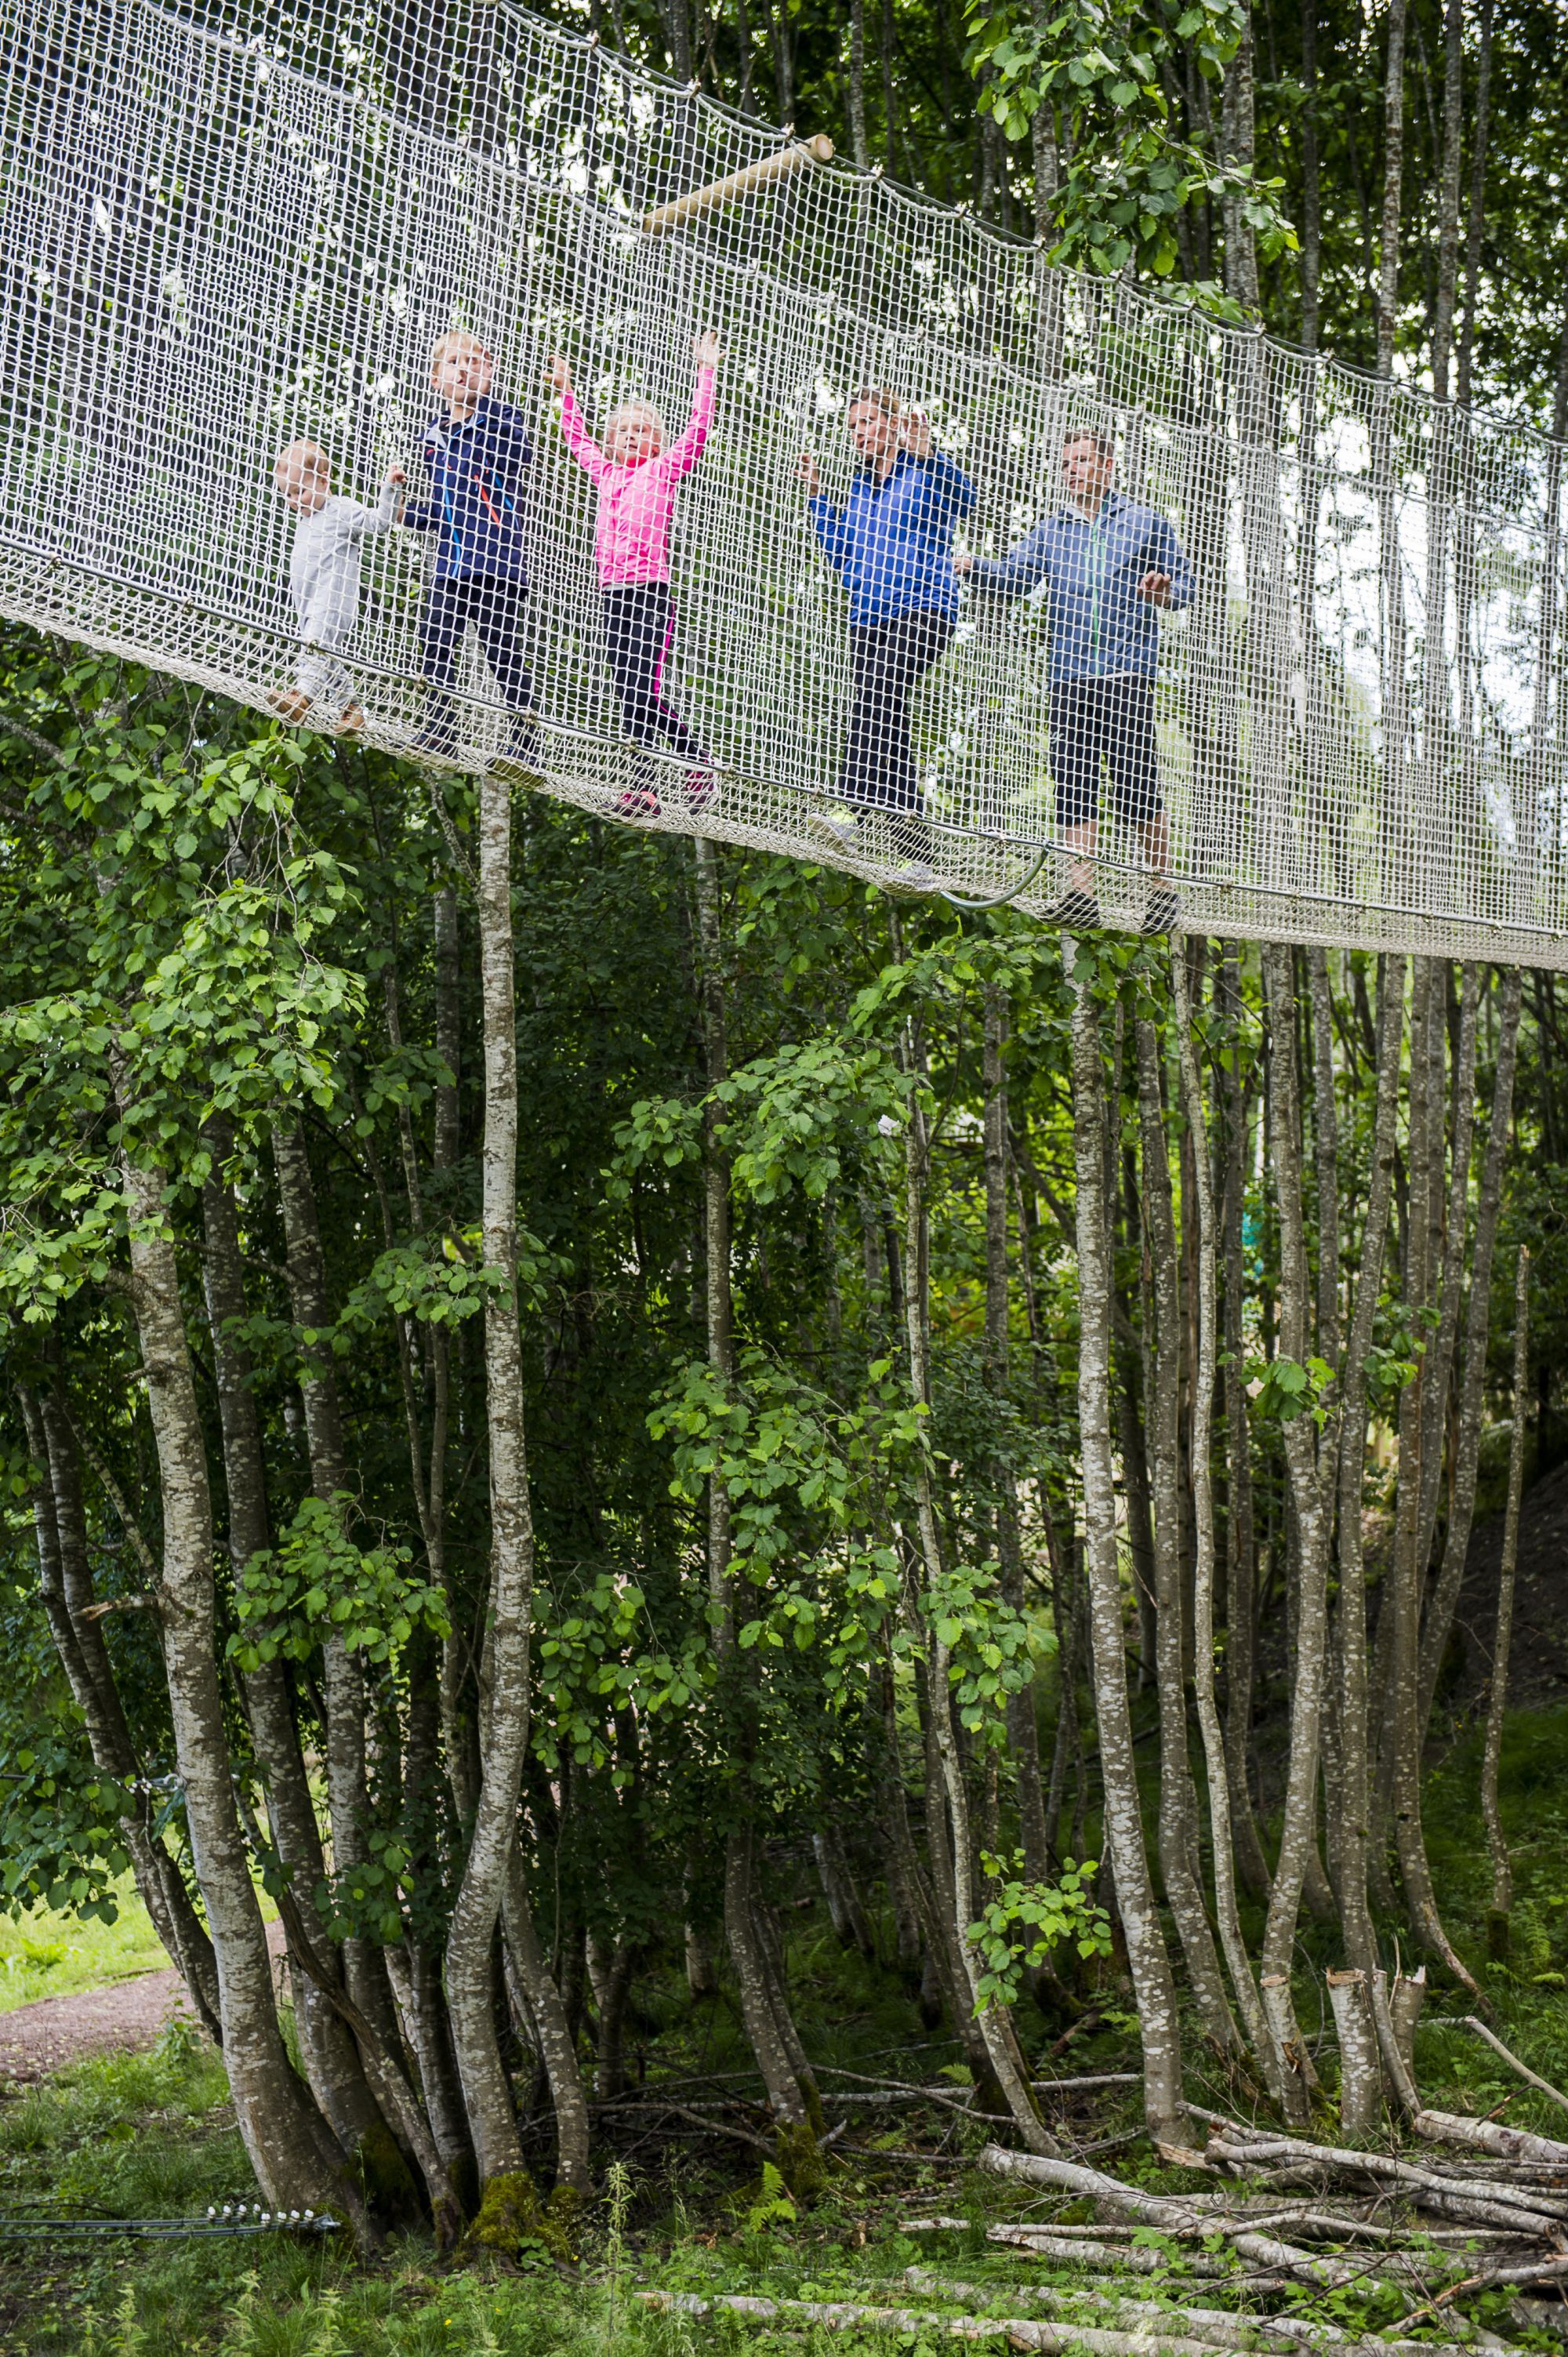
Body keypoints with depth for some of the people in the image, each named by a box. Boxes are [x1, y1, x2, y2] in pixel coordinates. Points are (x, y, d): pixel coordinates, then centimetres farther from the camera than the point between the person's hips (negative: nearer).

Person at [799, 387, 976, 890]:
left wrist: (928, 455, -30)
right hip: (868, 618, 7)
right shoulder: (859, 488, 21)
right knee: (886, 721, 2)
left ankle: (852, 811, -43)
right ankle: (918, 857, 2)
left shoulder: (925, 474, 2)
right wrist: (817, 496, 14)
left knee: (875, 695, -30)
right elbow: (842, 559, 19)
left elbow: (962, 499, -17)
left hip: (922, 611, -7)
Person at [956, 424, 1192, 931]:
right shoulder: (1051, 532, 19)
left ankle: (1162, 888, 1)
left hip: (1127, 671, -4)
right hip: (1068, 677, 4)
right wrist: (970, 565, -12)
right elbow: (1012, 575, 8)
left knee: (1136, 782, -9)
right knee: (1072, 785, -3)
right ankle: (1080, 891, -3)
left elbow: (1184, 580, 14)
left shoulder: (1145, 523, 12)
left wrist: (1164, 591, -10)